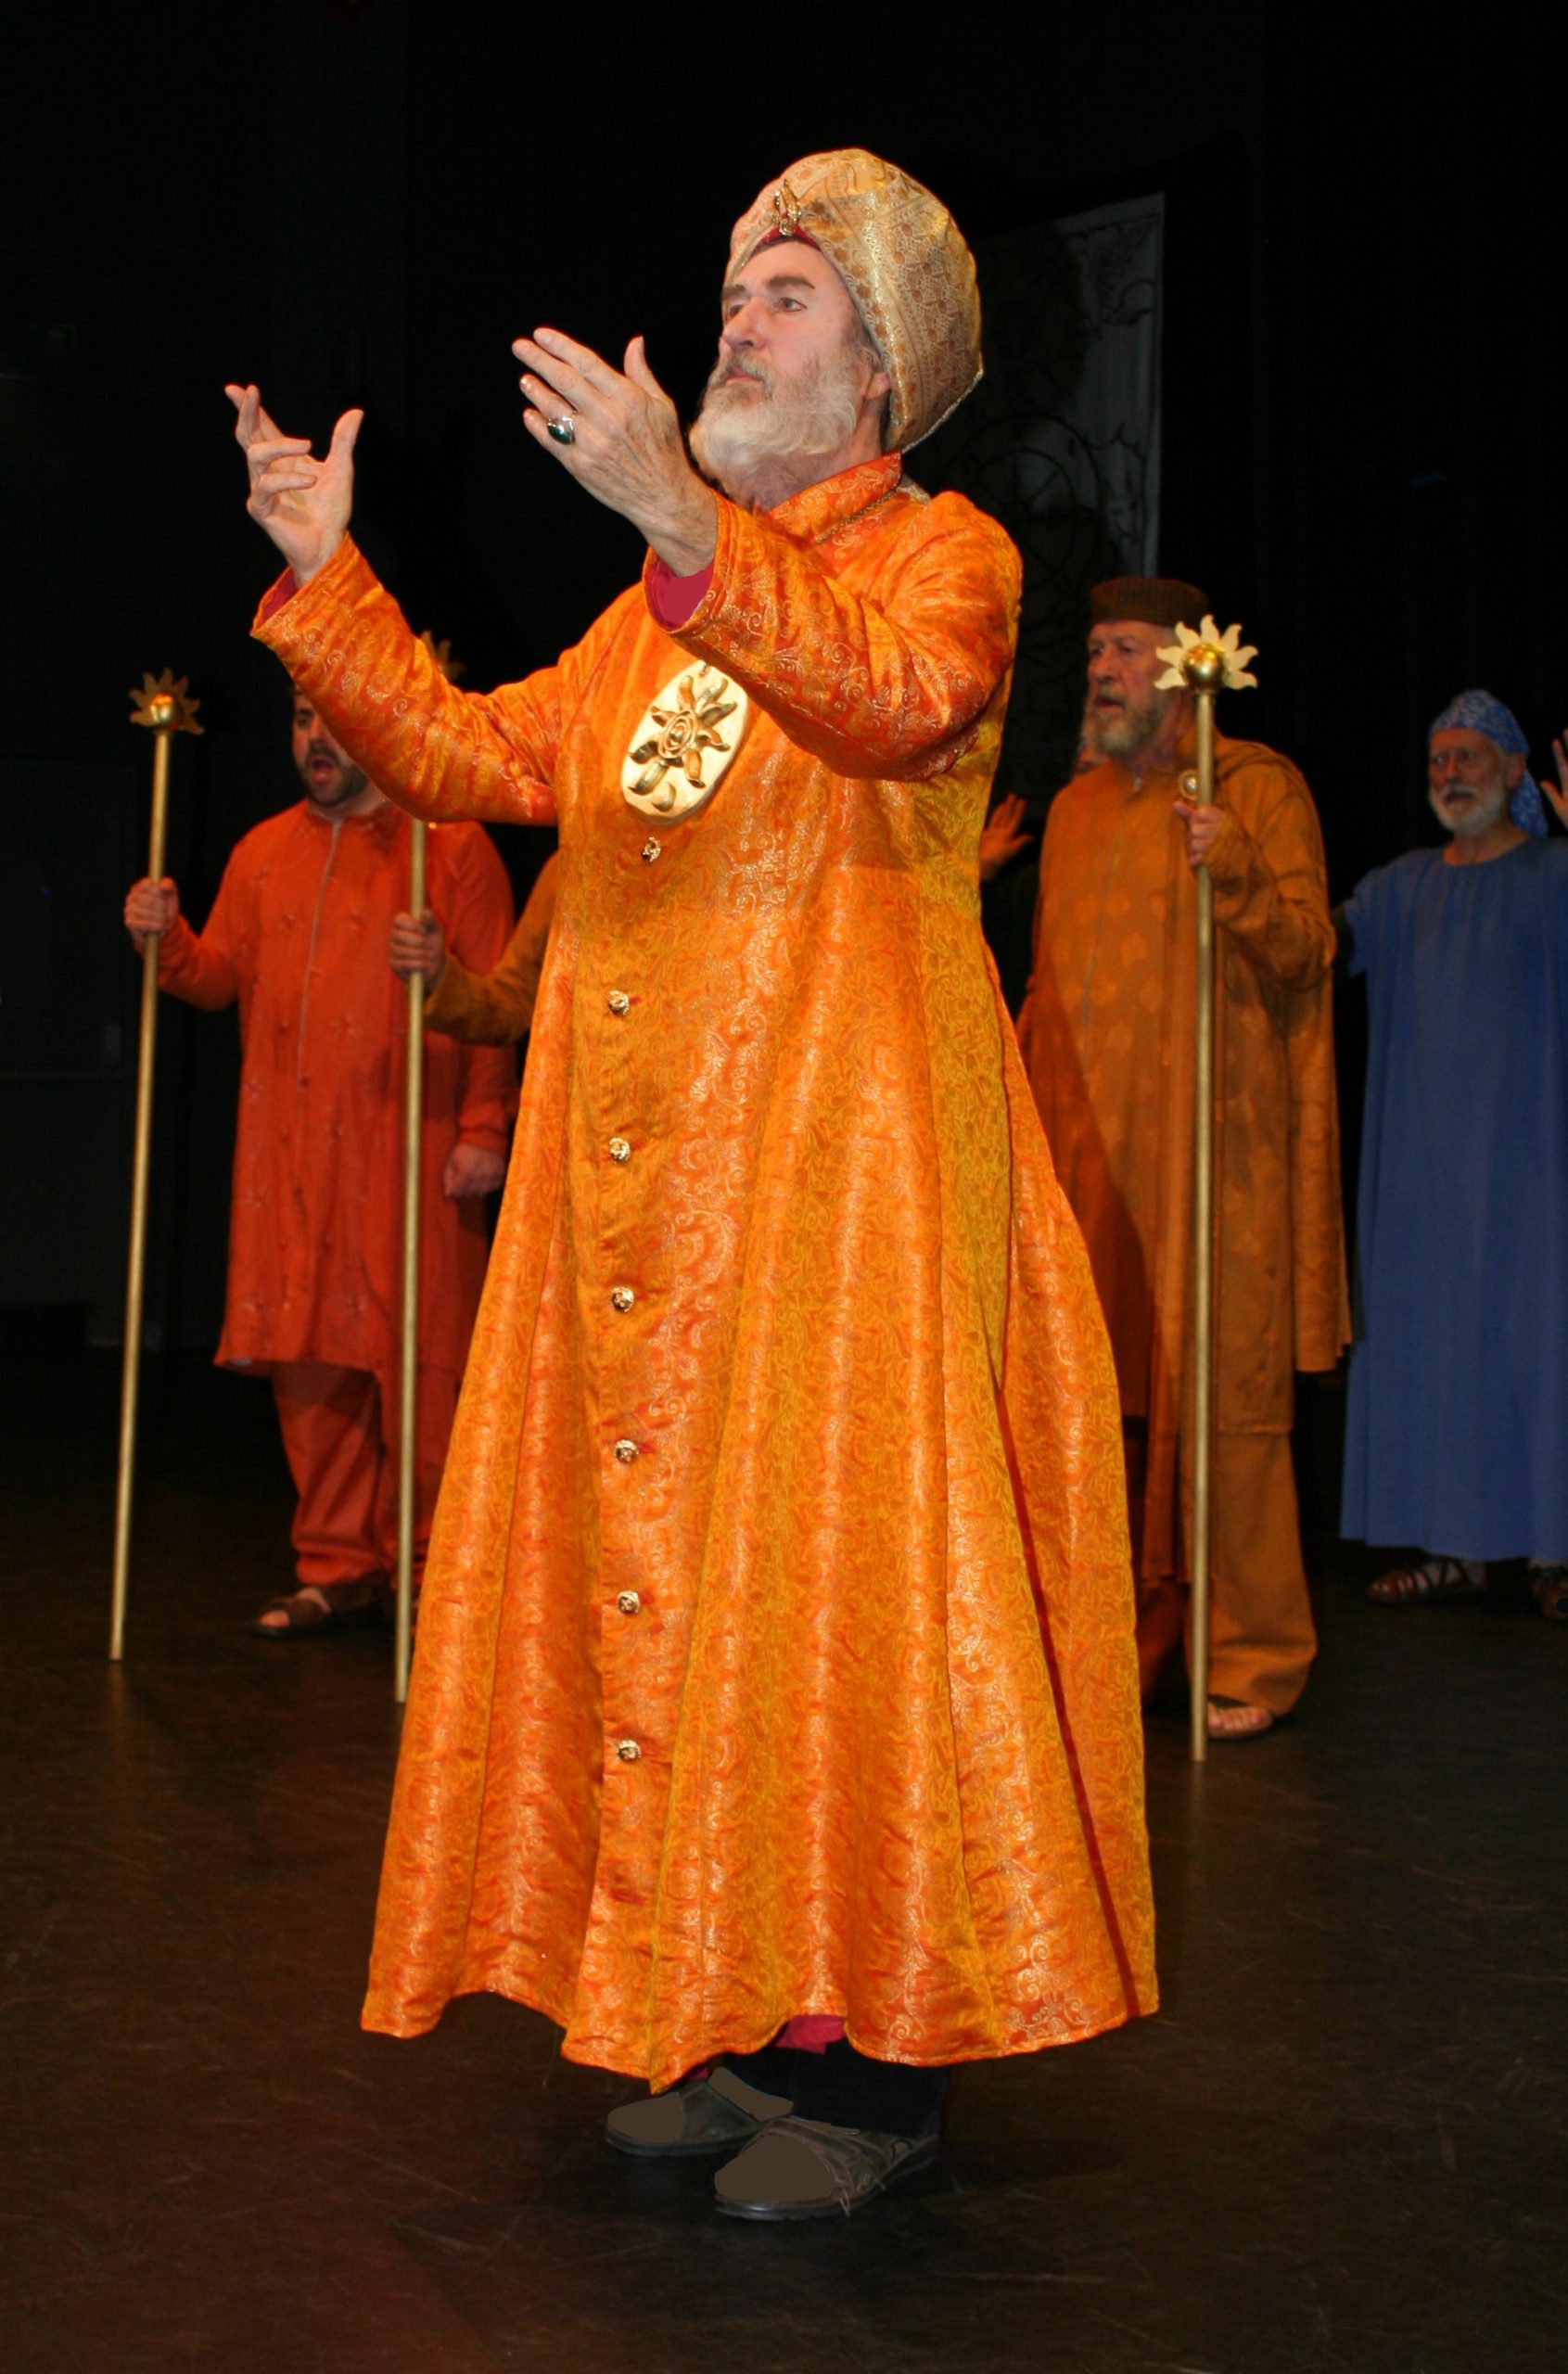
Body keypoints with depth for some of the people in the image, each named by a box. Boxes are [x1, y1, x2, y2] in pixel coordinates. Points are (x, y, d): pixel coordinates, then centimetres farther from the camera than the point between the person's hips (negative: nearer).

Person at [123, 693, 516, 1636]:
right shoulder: (265, 851, 17)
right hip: (291, 1151, 5)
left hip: (409, 1146, -5)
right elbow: (222, 976, 17)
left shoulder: (452, 845, 0)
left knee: (416, 1357, -3)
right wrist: (169, 939, -4)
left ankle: (434, 1572, 9)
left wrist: (483, 1128, -12)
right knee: (309, 1356, 6)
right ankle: (338, 1568, 16)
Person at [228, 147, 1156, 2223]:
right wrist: (322, 572, 9)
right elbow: (473, 755, 18)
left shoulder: (944, 551, 2)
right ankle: (736, 2019, 17)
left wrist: (681, 515, -34)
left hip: (840, 1152, -7)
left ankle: (877, 2064, 4)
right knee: (664, 1560, 6)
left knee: (832, 1560, -6)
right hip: (651, 1172, 7)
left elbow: (891, 692, -22)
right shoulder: (664, 609, 23)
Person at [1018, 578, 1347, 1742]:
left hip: (1211, 1156, -6)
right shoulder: (1077, 808, 19)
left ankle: (1255, 1657, 4)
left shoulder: (1257, 786, 0)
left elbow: (1306, 953, -9)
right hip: (1088, 1152, 6)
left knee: (1220, 1397, -6)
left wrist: (1233, 873, -26)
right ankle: (1126, 1636, 14)